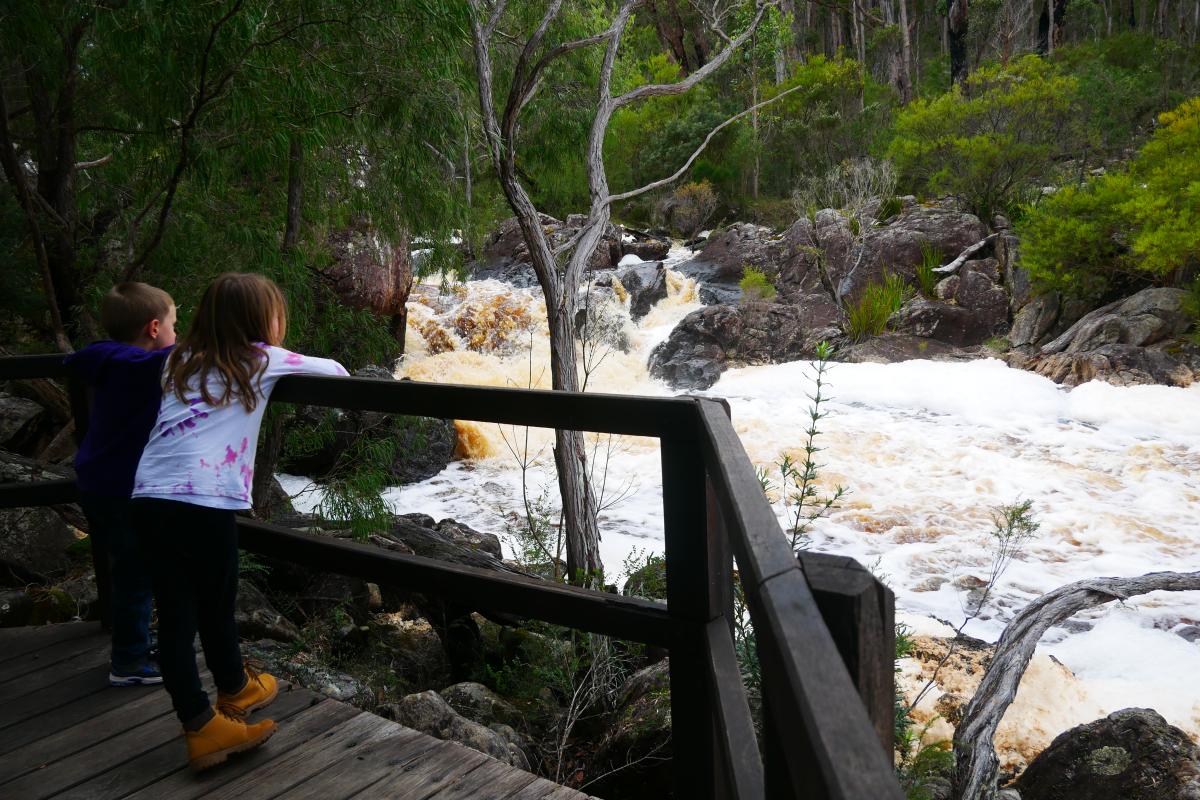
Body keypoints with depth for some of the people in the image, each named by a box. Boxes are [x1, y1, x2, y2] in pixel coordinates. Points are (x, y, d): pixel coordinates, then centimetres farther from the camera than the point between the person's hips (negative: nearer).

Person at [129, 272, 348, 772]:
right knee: (215, 606, 14)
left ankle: (200, 728, 17)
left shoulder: (181, 362, 20)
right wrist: (335, 374, 38)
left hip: (148, 498, 6)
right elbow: (335, 371, 15)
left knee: (175, 613, 9)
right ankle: (235, 692, 36)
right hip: (204, 502, -6)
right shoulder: (263, 361, 5)